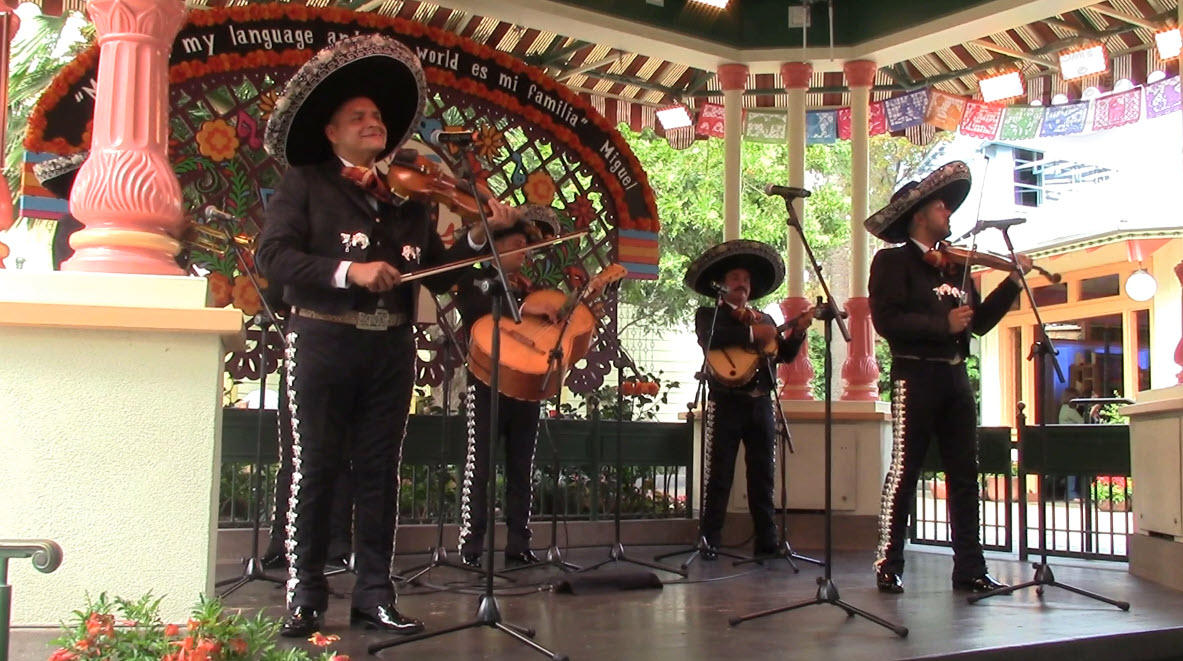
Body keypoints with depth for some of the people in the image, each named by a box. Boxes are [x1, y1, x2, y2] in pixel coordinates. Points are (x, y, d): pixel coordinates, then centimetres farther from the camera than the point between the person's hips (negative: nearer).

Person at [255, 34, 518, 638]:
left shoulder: (407, 198, 16)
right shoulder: (305, 185, 3)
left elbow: (438, 272, 15)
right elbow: (272, 256, -10)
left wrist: (481, 235, 0)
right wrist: (347, 271, -21)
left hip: (391, 350, 4)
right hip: (323, 344, -4)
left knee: (379, 473, 7)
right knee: (314, 470, -1)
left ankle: (374, 596, 14)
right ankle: (304, 595, 10)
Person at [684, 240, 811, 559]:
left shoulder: (765, 319, 20)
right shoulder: (709, 313, 5)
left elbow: (784, 355, 11)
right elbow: (709, 339, -18)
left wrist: (798, 331, -5)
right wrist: (751, 333, -20)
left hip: (761, 404, 5)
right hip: (726, 403, -5)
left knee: (762, 475, 8)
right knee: (719, 475, -4)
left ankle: (767, 541, 13)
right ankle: (710, 542, 0)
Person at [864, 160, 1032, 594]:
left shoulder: (955, 265, 16)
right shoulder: (892, 261, -3)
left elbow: (980, 321, 16)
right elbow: (887, 320, -16)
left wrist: (1014, 281, 10)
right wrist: (944, 324, -17)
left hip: (955, 378, 7)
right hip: (916, 376, -7)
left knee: (965, 474, 7)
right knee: (903, 472, -4)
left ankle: (969, 568, 14)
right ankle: (888, 566, 4)